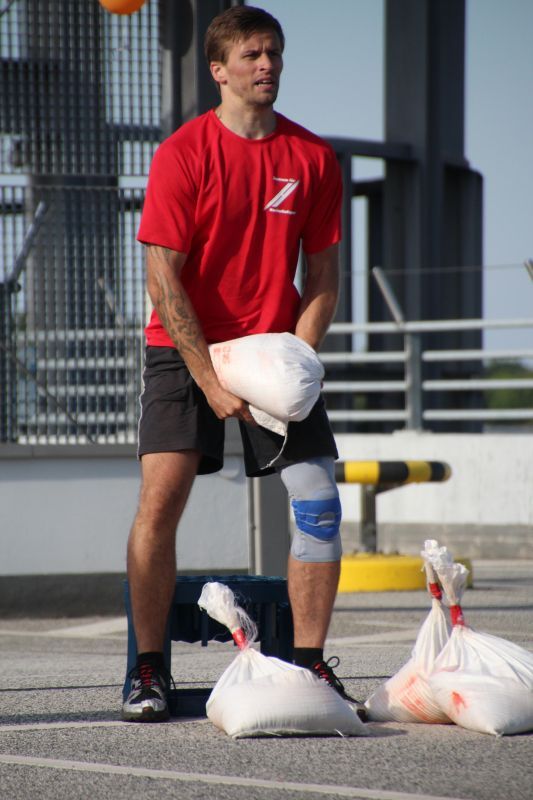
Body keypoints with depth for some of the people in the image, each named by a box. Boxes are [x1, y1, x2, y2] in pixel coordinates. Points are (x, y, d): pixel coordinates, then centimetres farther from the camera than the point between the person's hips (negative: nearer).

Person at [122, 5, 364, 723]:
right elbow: (163, 279, -11)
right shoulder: (183, 153, -9)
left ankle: (309, 665, 4)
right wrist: (211, 380, -17)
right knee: (160, 498, -15)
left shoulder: (313, 157, 1)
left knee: (320, 499, -7)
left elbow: (322, 279, 4)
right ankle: (149, 670, -5)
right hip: (185, 348, -3)